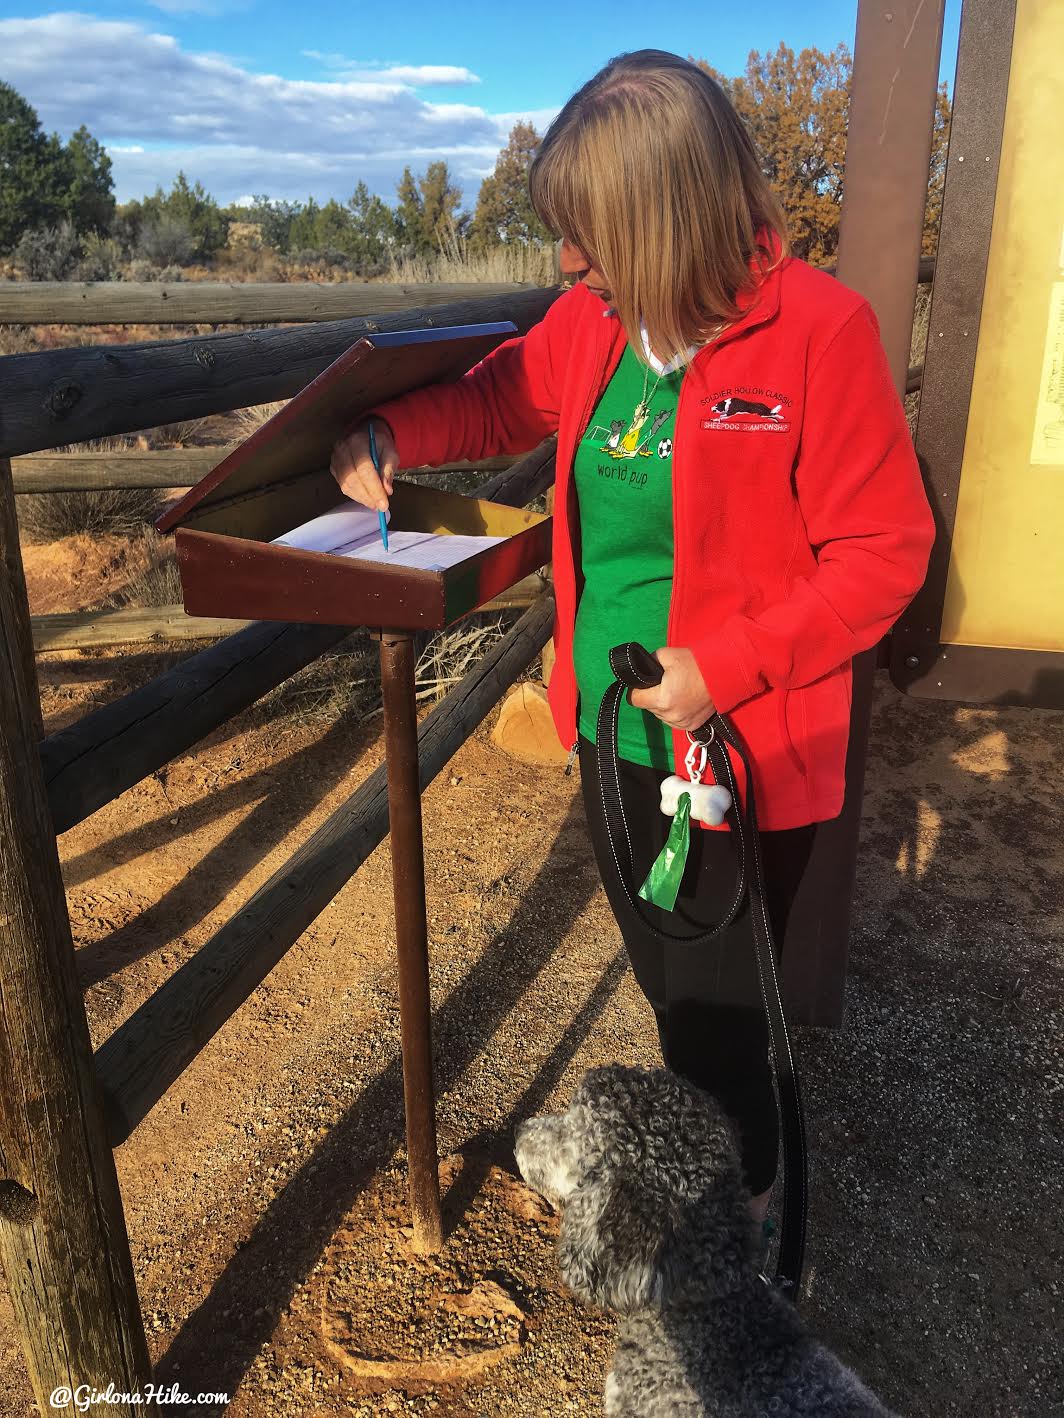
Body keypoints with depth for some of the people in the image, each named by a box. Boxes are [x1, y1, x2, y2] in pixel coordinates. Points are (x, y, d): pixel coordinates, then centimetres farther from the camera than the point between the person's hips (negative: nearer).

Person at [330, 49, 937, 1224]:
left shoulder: (818, 329, -17)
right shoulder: (591, 322, 0)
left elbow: (885, 551, -14)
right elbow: (496, 398, 19)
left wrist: (728, 666, -21)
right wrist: (387, 435, 2)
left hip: (741, 755, -6)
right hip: (612, 734, 6)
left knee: (719, 1016, 12)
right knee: (665, 984, 24)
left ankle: (742, 1215, 42)